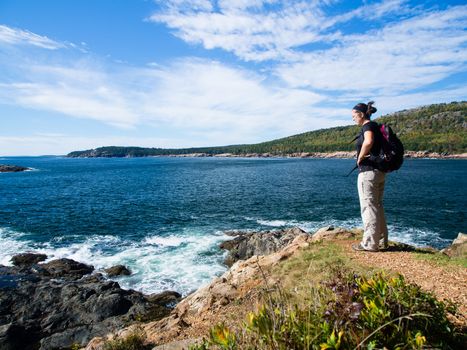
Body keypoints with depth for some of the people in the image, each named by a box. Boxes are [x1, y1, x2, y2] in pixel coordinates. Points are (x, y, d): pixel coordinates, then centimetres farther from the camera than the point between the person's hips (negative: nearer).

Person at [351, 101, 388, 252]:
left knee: (368, 207, -3)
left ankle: (369, 243, 4)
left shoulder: (368, 125, -11)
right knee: (377, 206, 15)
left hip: (368, 171, -10)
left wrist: (360, 158, -19)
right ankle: (381, 241, 24)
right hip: (380, 171, 10)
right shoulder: (376, 126, 18)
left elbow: (368, 142, -33)